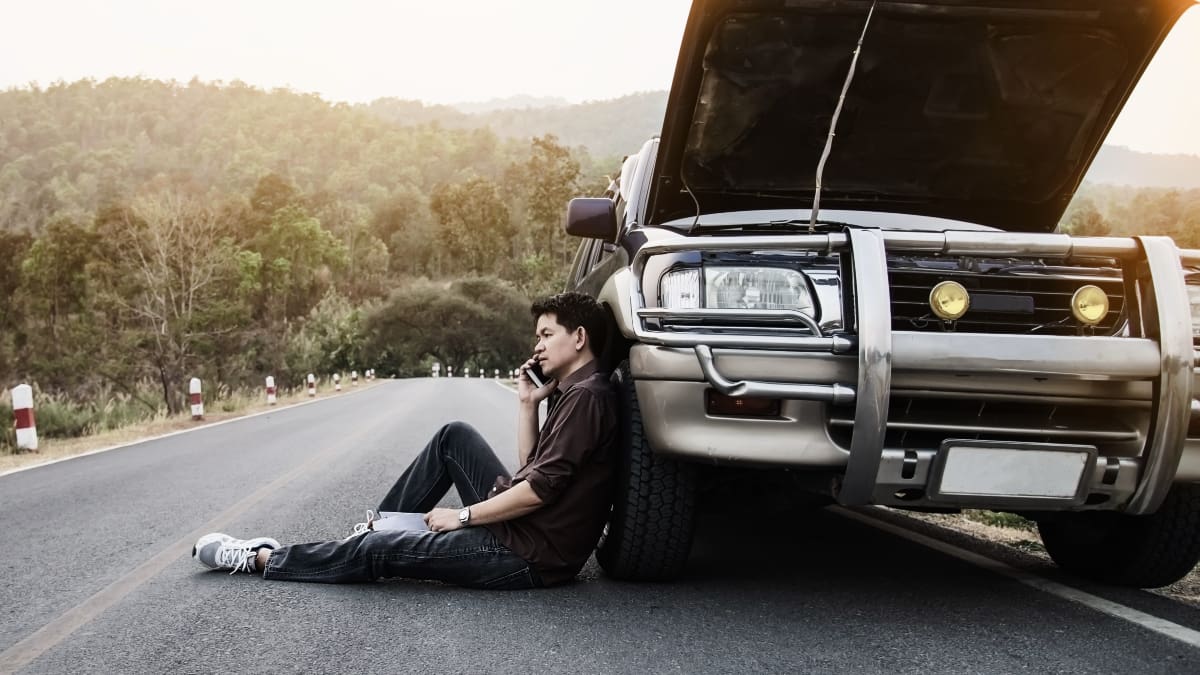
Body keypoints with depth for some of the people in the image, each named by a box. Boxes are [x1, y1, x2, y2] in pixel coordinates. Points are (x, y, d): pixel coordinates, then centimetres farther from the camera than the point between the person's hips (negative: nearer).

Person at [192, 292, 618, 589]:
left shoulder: (587, 396, -17)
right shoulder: (573, 394, 15)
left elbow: (542, 487, -22)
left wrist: (462, 516, -13)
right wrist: (527, 405, 7)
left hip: (530, 557, -9)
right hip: (522, 528, 9)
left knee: (377, 551, -5)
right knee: (453, 437, 12)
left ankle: (258, 559, 12)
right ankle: (380, 525, 17)